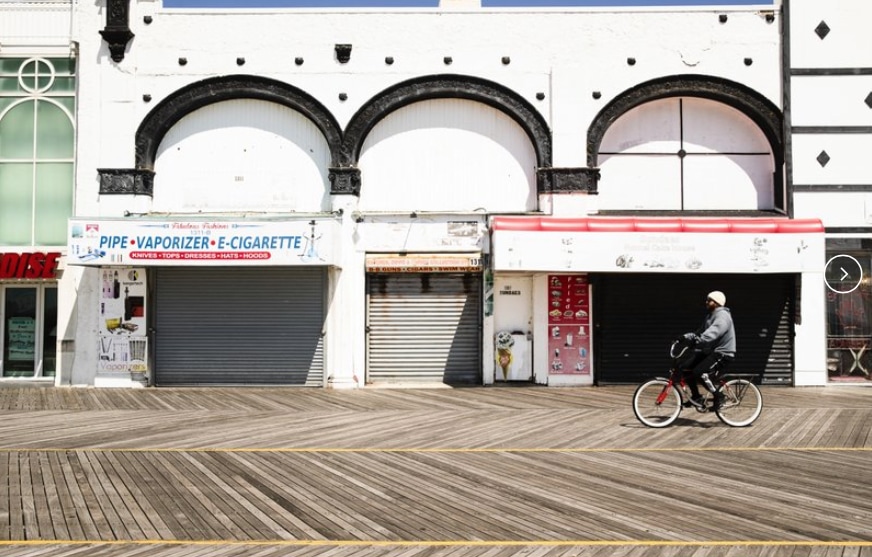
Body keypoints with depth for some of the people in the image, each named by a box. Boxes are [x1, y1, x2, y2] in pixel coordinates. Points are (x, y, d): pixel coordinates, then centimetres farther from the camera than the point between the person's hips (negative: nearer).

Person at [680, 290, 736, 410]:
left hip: (722, 354, -10)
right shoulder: (710, 316, 17)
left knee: (698, 372, -25)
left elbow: (712, 333, -33)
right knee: (685, 366, -4)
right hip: (709, 351, 10)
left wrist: (698, 340, -46)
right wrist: (686, 336, -2)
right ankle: (695, 396, 6)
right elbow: (701, 331, 13)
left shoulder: (723, 316, -16)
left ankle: (718, 396, -5)